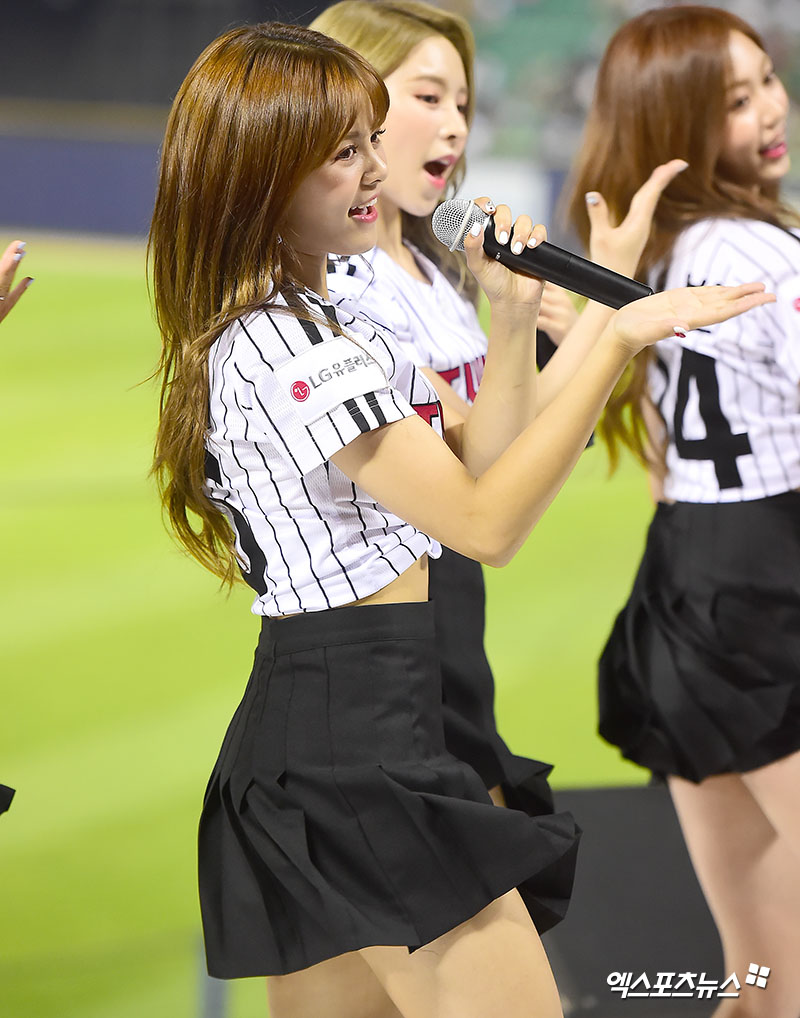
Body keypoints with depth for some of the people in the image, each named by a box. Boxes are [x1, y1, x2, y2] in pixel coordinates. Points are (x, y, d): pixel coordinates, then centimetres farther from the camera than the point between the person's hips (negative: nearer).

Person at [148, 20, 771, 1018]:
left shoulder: (317, 321, 15)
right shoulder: (283, 349, -17)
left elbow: (470, 466, 18)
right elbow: (485, 522, -20)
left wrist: (512, 316, 6)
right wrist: (620, 339, -20)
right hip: (362, 736, -11)